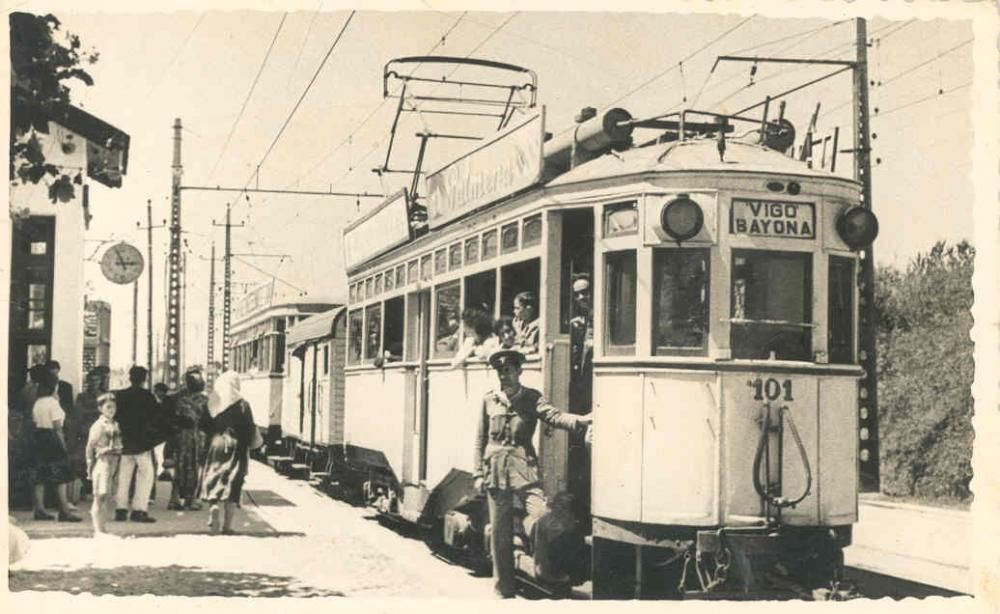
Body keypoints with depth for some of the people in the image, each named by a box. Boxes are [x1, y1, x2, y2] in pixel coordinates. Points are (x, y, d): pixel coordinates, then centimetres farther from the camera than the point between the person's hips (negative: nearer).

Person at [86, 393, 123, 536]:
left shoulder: (115, 425, 12)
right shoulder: (98, 425, -7)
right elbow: (90, 447, -5)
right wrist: (90, 465, -6)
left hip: (114, 462, 7)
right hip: (102, 461, -7)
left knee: (107, 496, 10)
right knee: (100, 496, -8)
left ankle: (101, 528, 18)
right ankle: (98, 530, -7)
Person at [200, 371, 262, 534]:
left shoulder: (212, 403, 0)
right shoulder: (242, 404, -6)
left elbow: (206, 426, 4)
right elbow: (249, 428, -5)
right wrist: (257, 441, 10)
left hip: (216, 445, 1)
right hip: (236, 447, -1)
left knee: (214, 478, 10)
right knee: (233, 483, 4)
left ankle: (214, 506, -20)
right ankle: (227, 525, 4)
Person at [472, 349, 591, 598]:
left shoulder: (531, 398, 4)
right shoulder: (489, 400, 9)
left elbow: (554, 416, -13)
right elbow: (481, 439, 12)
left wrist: (581, 420, -31)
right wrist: (478, 473, 6)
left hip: (524, 467, -1)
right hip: (496, 469, 1)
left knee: (541, 517, -19)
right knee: (500, 533, 4)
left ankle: (544, 569, 3)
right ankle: (503, 588, 16)